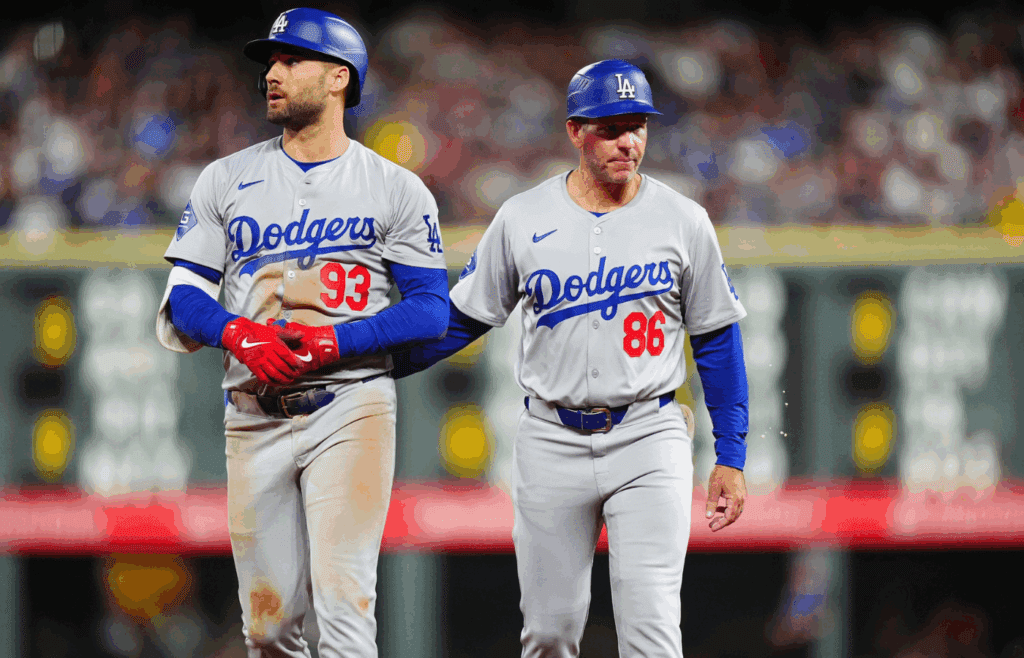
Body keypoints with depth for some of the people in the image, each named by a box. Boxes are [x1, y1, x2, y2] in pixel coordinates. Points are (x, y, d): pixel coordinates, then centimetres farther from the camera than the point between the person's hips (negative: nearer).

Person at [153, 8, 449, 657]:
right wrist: (239, 332, -12)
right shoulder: (226, 181, 13)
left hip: (350, 408, -3)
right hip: (254, 415, 3)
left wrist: (335, 342, -14)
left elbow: (432, 309, 0)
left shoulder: (397, 189, 5)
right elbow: (183, 301, 9)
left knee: (344, 602, -17)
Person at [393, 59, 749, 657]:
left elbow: (717, 340, 6)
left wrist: (731, 457, 3)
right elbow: (464, 318, 11)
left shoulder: (682, 222, 0)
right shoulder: (523, 220, 2)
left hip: (649, 437, -2)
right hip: (552, 444, 2)